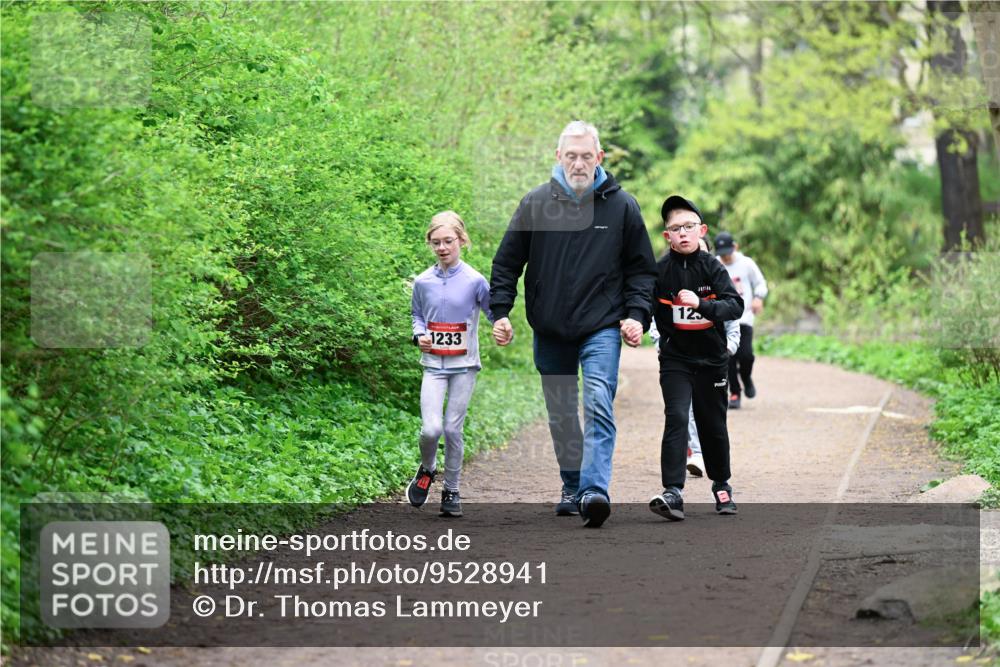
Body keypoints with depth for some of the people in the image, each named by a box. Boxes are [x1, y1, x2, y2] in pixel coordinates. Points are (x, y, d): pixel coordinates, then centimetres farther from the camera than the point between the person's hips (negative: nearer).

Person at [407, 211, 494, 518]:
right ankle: (427, 469, 19)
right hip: (434, 364, 1)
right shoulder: (423, 282, 3)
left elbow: (493, 312, 3)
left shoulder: (474, 281, -5)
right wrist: (419, 335, -2)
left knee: (453, 429, 0)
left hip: (464, 365, -1)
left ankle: (451, 490, 15)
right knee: (431, 429, -12)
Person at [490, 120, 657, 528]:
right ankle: (572, 488, 26)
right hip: (549, 332, 3)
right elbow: (507, 262, 8)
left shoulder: (621, 206, 1)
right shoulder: (535, 203, 3)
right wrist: (501, 312, -1)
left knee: (599, 405, -18)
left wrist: (636, 315, -5)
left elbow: (642, 268, 8)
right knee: (561, 415, 11)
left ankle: (594, 490, -28)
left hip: (602, 329, -3)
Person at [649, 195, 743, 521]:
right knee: (676, 418, -18)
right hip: (675, 358, -1)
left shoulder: (711, 267, -6)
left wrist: (701, 303, -31)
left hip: (711, 358, 1)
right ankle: (673, 493, -23)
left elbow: (736, 305, -16)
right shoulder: (660, 270, -6)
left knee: (713, 424, 13)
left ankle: (721, 485, 34)